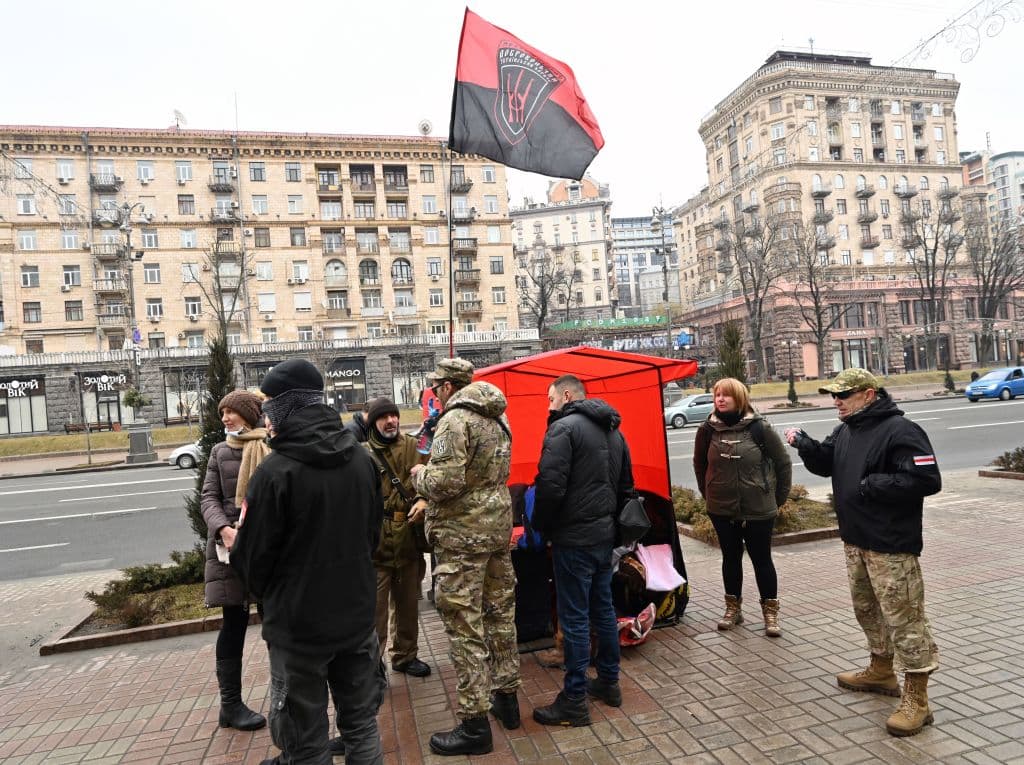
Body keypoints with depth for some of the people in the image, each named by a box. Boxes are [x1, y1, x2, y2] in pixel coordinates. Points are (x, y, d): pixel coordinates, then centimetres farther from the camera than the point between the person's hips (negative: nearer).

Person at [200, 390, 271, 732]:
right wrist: (223, 528, -15)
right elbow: (208, 497, 2)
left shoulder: (276, 448, 0)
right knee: (234, 621, 5)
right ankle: (230, 704, 18)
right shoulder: (220, 451, 7)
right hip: (232, 544, 1)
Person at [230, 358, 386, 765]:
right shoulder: (361, 457, -2)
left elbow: (254, 555, -10)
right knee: (362, 724, 20)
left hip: (299, 623, -5)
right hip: (357, 613, 6)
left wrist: (267, 592, 11)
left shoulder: (276, 471, -21)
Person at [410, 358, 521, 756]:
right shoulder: (497, 418, 11)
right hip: (498, 525, 9)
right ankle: (506, 697, 32)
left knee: (465, 627, -1)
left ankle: (474, 726, 8)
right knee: (500, 613, 18)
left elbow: (444, 483, -25)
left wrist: (420, 474, -4)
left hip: (463, 535, -9)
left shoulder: (455, 420, -17)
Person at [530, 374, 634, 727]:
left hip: (573, 539, -9)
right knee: (603, 608, 19)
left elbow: (551, 485, -22)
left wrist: (540, 525, -7)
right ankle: (608, 682, 32)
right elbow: (626, 486, 18)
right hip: (605, 535, 9)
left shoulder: (564, 427, -14)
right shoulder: (613, 432, 14)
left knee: (574, 618, -1)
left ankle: (574, 701, 8)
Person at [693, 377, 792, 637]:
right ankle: (733, 608, 30)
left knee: (762, 559, 8)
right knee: (731, 558, 15)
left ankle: (770, 611, 24)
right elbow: (700, 464, 12)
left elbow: (783, 462, -1)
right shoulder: (708, 429, -4)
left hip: (758, 510, -2)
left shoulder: (759, 427, -11)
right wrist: (708, 494, 14)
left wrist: (779, 497, 4)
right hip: (721, 510, 3)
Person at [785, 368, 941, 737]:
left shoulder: (900, 430, -18)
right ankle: (881, 671, 39)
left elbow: (926, 480, -24)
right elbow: (824, 464, 16)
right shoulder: (845, 431, 10)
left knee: (903, 617, -2)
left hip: (891, 545, -9)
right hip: (856, 540, 9)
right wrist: (804, 443, -3)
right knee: (867, 608, 21)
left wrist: (873, 485, -21)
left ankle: (916, 699, 9)